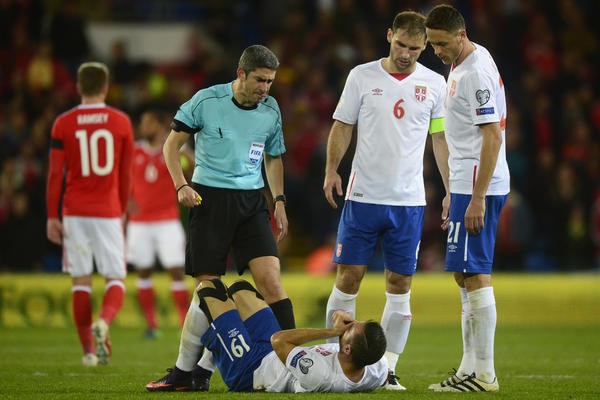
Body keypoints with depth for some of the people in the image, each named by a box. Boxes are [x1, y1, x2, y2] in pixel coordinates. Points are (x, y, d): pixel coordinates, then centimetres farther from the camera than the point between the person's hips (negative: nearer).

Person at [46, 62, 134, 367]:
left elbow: (55, 174, -3)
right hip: (108, 212, 0)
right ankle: (103, 323, -26)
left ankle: (89, 350, 7)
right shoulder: (120, 122, 2)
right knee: (115, 280, 4)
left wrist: (52, 216, 0)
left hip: (74, 213, 1)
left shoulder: (64, 124, 0)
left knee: (81, 282, 7)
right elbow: (125, 174, 9)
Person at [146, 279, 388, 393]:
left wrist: (331, 331, -32)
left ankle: (182, 376, 29)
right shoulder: (378, 372, -28)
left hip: (248, 371, -7)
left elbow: (278, 340, -30)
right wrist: (340, 331, -13)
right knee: (239, 288, 22)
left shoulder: (315, 374, -48)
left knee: (207, 289, 5)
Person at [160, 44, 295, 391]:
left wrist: (279, 200, 11)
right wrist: (181, 184, -11)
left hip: (251, 202, 3)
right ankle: (189, 366, 9)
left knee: (270, 276, -11)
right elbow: (173, 144, 3)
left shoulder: (271, 109, 7)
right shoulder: (206, 101, -5)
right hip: (209, 198, -3)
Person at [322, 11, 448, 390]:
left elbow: (441, 138, 11)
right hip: (363, 197, -1)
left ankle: (388, 369, 7)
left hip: (409, 200, 1)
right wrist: (332, 168, -7)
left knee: (400, 284, 2)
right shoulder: (362, 77, 2)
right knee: (348, 277, -3)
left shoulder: (434, 84, 5)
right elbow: (343, 125, 7)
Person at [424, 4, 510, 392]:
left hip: (480, 187, -11)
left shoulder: (477, 73, -16)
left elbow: (492, 136, -21)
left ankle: (485, 375, -10)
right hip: (467, 186, 11)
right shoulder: (459, 67, 16)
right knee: (466, 275, 12)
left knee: (475, 275, -11)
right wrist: (454, 195, 24)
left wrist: (477, 198, -23)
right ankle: (469, 370, 16)